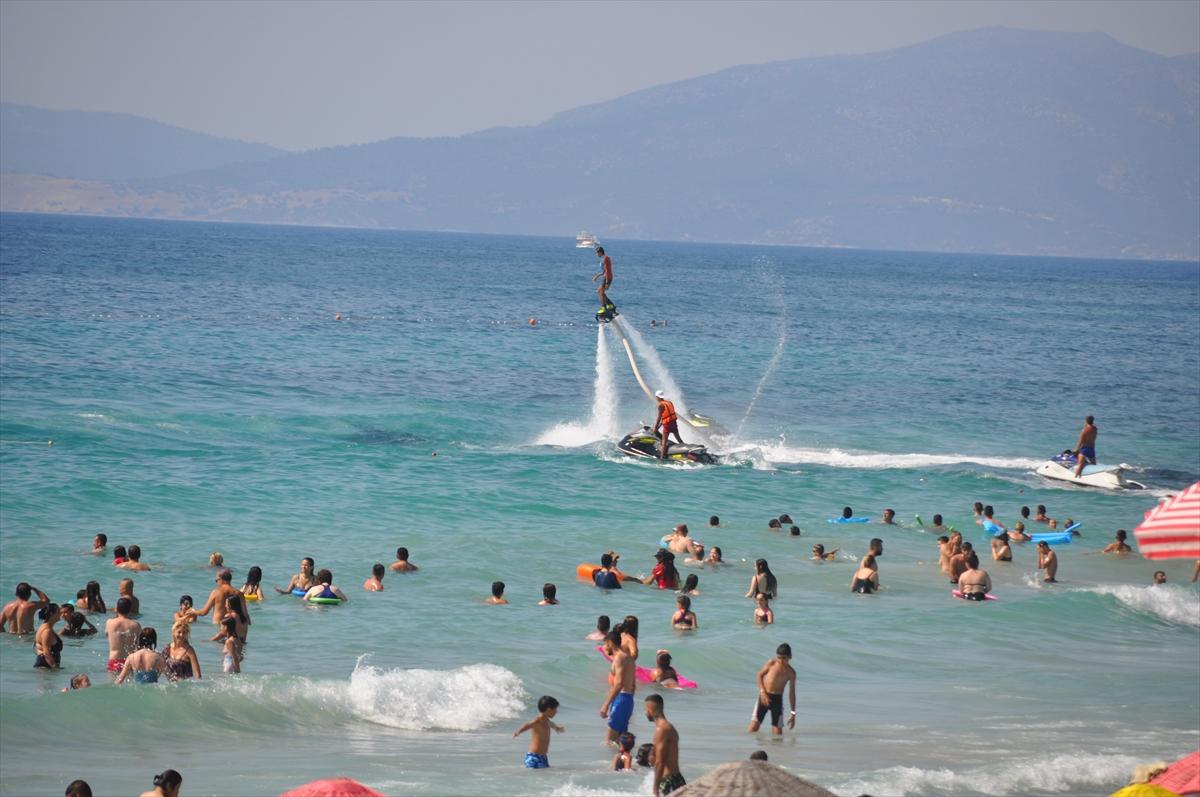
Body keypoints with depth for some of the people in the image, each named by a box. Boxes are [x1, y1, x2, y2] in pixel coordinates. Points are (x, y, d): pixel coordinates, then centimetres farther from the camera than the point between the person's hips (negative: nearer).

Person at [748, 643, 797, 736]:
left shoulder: (791, 673, 0)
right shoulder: (771, 663, -2)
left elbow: (792, 692, 6)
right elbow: (760, 675, 6)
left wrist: (793, 713, 6)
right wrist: (763, 692, -8)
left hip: (777, 699, 0)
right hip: (764, 696, 0)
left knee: (777, 732, -4)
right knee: (755, 723, -11)